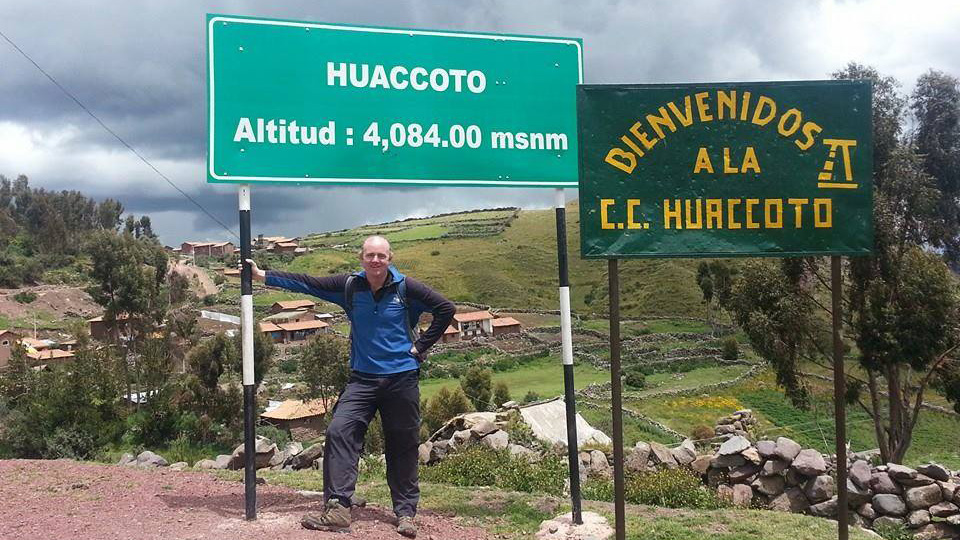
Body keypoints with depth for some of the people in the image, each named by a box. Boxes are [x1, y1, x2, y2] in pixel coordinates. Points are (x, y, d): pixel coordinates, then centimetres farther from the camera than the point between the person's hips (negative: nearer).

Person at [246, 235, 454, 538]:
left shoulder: (406, 288, -7)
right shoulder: (350, 286, -1)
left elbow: (446, 309, -4)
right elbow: (307, 283, 0)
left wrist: (421, 345, -6)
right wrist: (262, 275, -2)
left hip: (402, 379, -2)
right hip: (363, 378, 2)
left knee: (402, 447, 6)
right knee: (339, 432, -14)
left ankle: (406, 513, 18)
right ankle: (337, 508, -13)